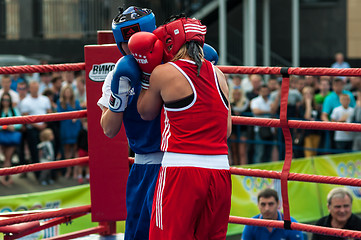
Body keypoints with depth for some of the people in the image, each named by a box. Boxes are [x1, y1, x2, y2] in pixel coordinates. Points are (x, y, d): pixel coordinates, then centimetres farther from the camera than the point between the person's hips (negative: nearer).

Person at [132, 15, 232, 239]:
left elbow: (145, 113, 14)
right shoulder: (218, 74, 11)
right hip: (220, 169, 5)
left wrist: (146, 74, 20)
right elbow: (227, 129, 12)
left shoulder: (163, 72, -3)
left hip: (181, 169, -5)